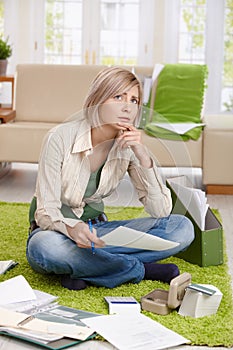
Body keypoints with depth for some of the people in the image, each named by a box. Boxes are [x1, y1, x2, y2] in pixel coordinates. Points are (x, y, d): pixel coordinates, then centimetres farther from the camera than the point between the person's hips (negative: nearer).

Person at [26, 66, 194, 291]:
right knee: (46, 246, -41)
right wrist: (72, 228, -42)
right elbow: (46, 212, -19)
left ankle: (82, 268, -20)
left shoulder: (129, 146, -6)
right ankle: (140, 269, -21)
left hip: (95, 231, 4)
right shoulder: (60, 137, -18)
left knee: (182, 227, -14)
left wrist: (143, 155, -23)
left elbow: (161, 211, -12)